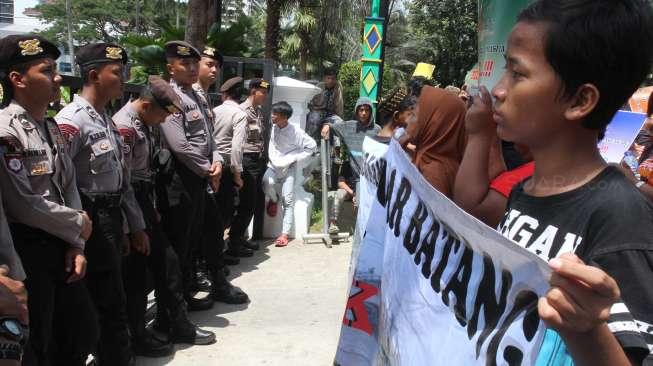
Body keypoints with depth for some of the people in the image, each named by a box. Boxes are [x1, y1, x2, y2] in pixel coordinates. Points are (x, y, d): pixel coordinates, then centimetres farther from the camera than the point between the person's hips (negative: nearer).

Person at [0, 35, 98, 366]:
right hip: (27, 252, -8)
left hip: (60, 248, 8)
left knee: (83, 332, 18)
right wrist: (78, 225, -9)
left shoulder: (51, 127, 10)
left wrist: (75, 245, 2)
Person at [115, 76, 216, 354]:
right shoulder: (124, 127, -19)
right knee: (136, 271, 2)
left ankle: (180, 325, 25)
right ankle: (138, 338, 16)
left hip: (145, 202, 9)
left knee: (166, 260, 13)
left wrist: (152, 207, 13)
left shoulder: (143, 124, 10)